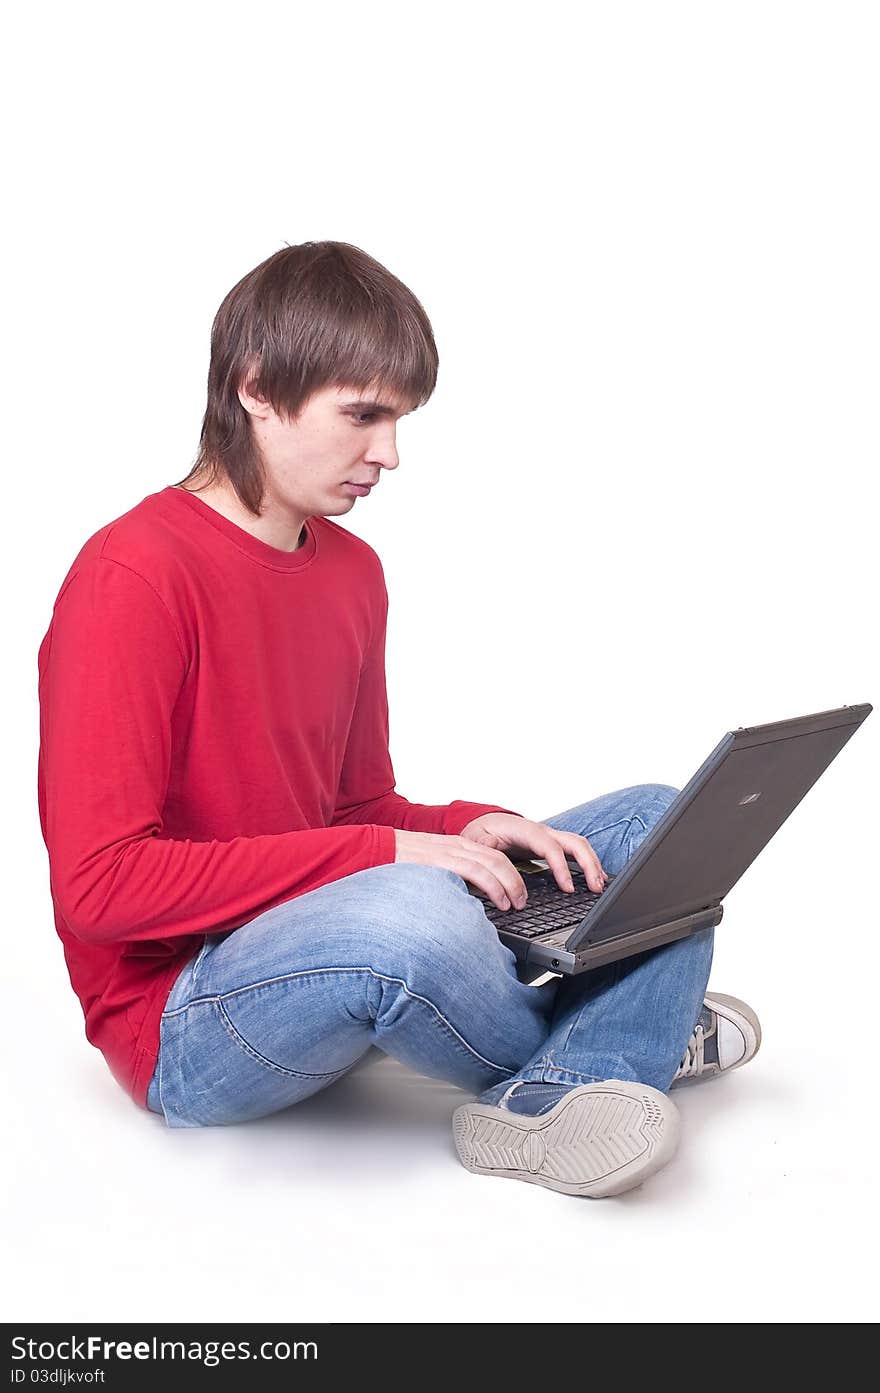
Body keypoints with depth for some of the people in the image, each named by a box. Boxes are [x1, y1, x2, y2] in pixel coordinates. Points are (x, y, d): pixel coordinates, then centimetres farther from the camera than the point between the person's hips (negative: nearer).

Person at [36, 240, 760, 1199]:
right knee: (409, 909, -40)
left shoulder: (353, 569, 7)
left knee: (660, 823, 5)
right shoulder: (134, 578, -18)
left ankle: (550, 1099, -21)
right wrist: (384, 856, -22)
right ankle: (613, 1040, -6)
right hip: (182, 1024, -8)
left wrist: (472, 829, -8)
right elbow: (98, 882, -22)